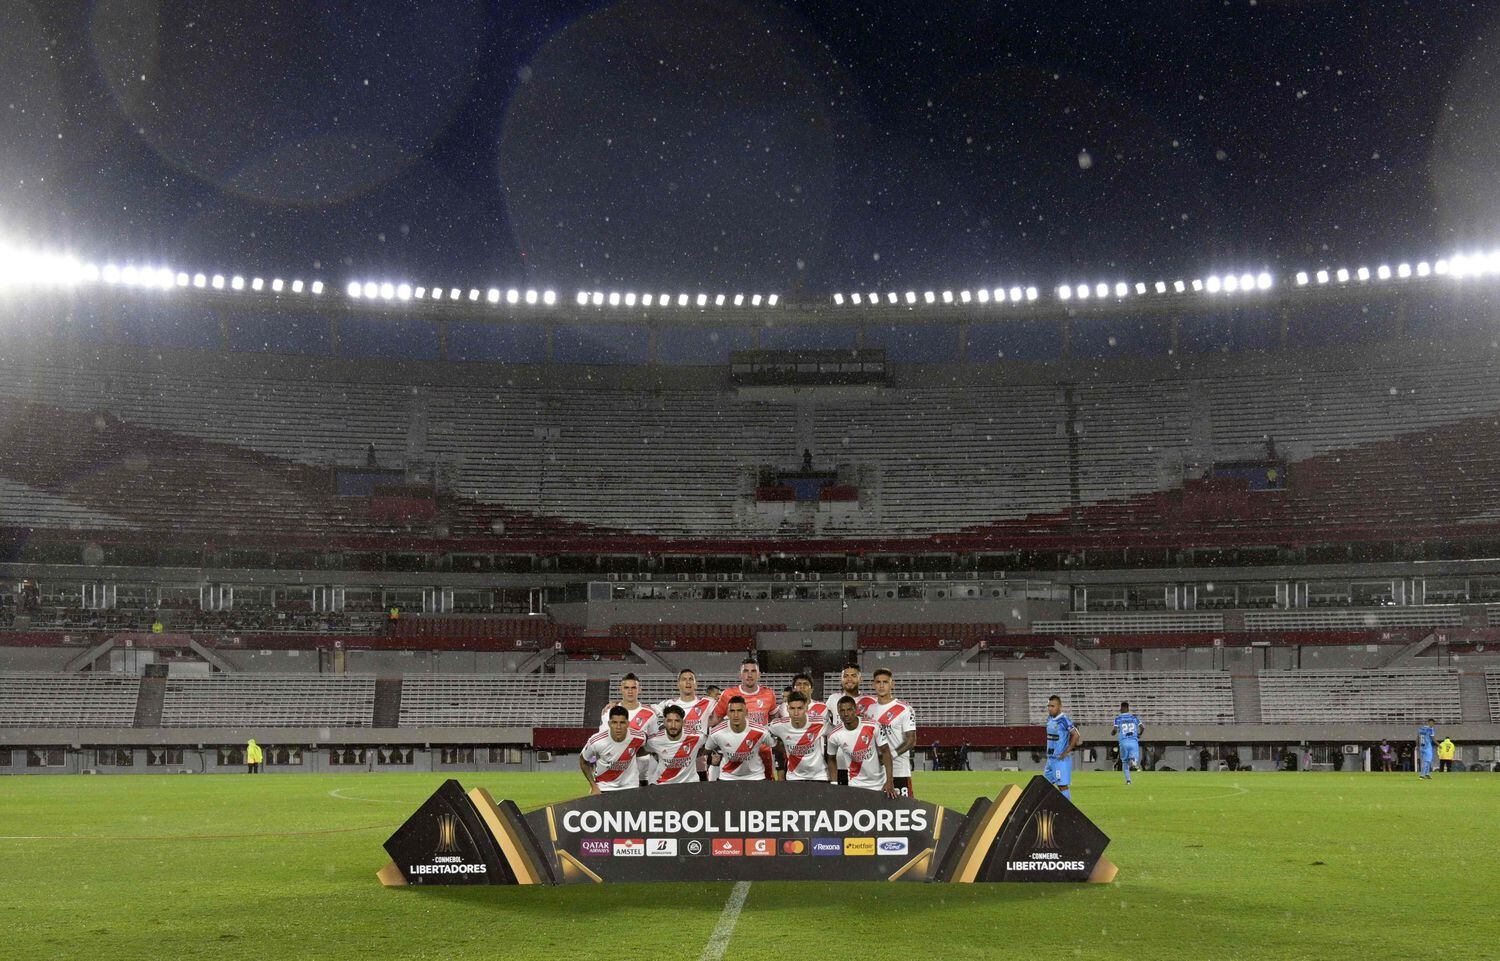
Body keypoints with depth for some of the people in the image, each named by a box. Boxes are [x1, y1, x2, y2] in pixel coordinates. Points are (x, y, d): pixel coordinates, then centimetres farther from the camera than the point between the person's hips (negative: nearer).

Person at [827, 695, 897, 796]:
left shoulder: (872, 726, -16)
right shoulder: (835, 736, -11)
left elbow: (885, 752, -11)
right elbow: (832, 759, 6)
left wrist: (889, 782, -17)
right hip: (856, 785, 0)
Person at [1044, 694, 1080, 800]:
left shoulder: (1064, 720, -16)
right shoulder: (1049, 719, 9)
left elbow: (1076, 735, -20)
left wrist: (1066, 752, -17)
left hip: (1061, 759, -9)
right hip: (1050, 759, 9)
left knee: (1063, 785, -7)